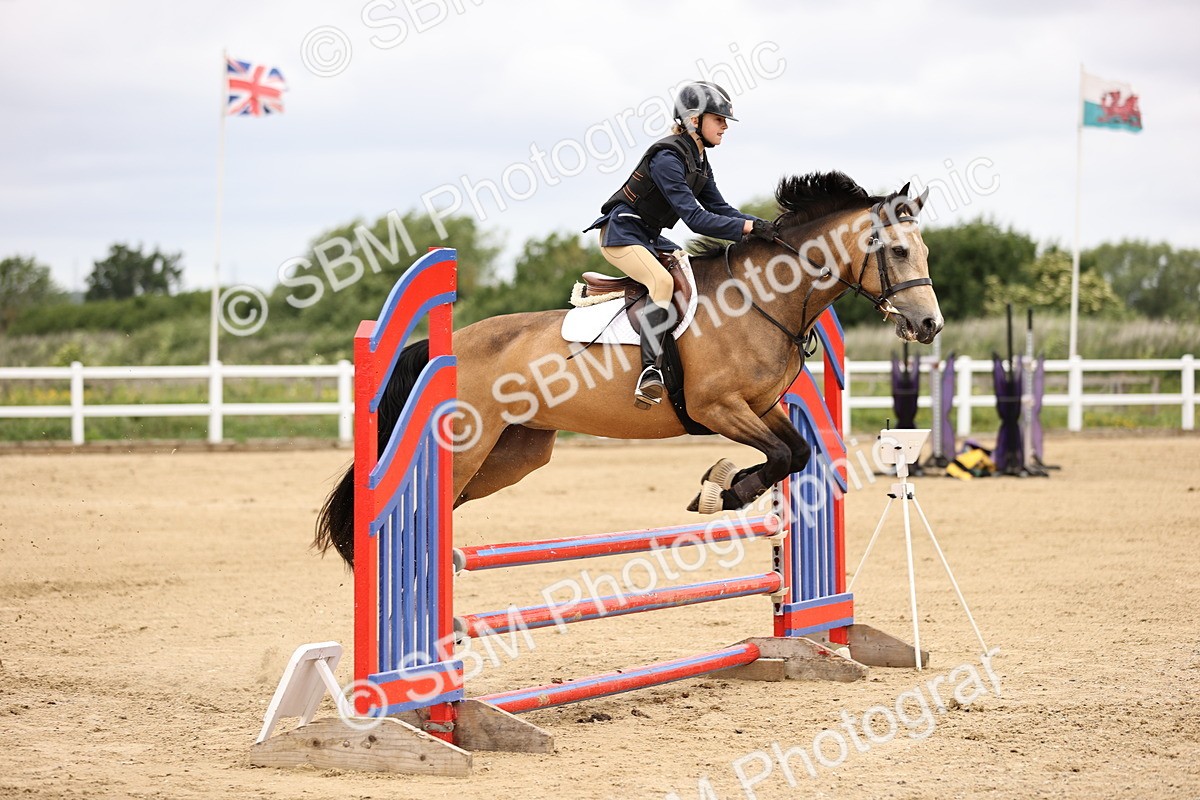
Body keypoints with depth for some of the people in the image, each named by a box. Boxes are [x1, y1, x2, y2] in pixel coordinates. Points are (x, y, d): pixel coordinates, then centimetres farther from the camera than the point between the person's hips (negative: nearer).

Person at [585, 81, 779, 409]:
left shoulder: (699, 161, 9)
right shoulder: (668, 158, -22)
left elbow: (719, 209, 8)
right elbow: (695, 218, -27)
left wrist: (763, 226, -6)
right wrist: (749, 227, -29)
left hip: (650, 237, 10)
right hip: (622, 234, -10)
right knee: (662, 281, -32)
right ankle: (651, 370, -39)